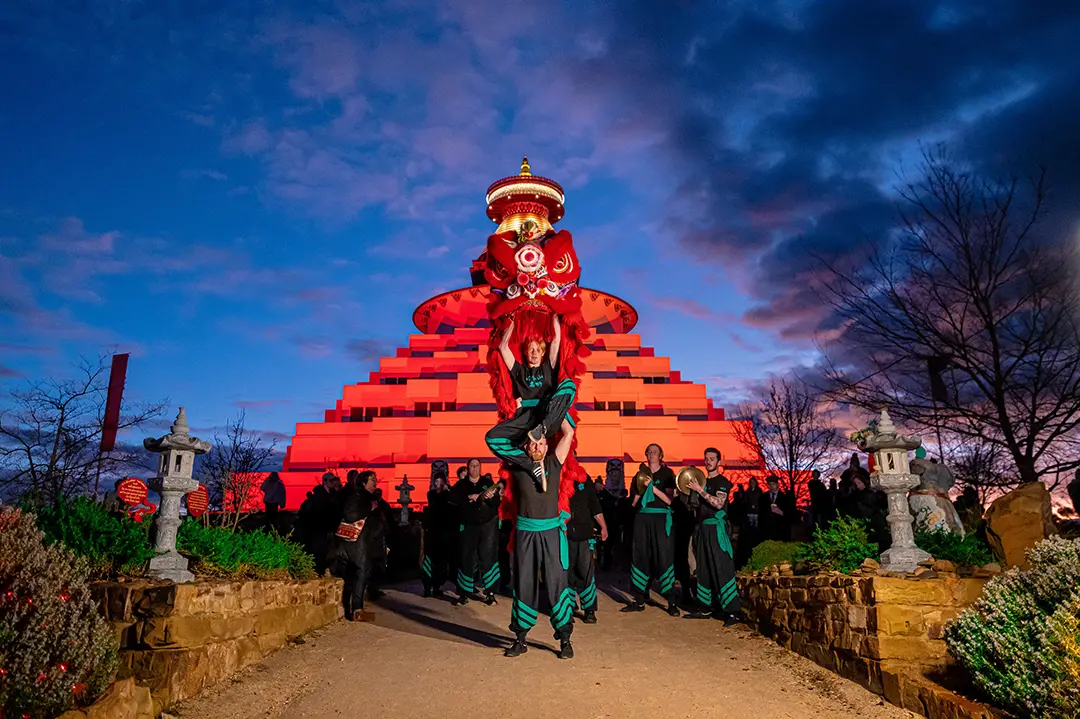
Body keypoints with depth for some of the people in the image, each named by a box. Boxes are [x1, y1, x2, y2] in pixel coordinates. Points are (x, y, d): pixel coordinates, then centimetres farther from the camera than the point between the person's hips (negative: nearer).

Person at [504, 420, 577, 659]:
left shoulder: (554, 464, 5)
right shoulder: (518, 466, 5)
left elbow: (569, 433, 6)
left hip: (551, 532, 0)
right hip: (525, 532, 1)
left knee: (557, 583, 0)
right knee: (524, 584, 8)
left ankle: (565, 639, 9)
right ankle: (520, 638, 18)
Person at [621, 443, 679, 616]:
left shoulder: (667, 474, 4)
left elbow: (669, 499, -5)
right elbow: (633, 503, 11)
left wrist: (651, 486, -14)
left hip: (661, 519, -4)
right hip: (642, 519, 4)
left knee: (664, 557, -7)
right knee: (640, 556, 3)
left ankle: (671, 602, -2)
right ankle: (639, 600, 12)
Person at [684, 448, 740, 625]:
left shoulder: (722, 482, -5)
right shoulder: (703, 481, 17)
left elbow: (719, 503, -21)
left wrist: (699, 490, -21)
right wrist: (691, 490, 6)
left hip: (717, 528, -8)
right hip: (704, 528, 8)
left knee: (722, 569, -11)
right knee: (704, 569, 12)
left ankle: (732, 612, -11)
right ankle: (705, 607, 20)